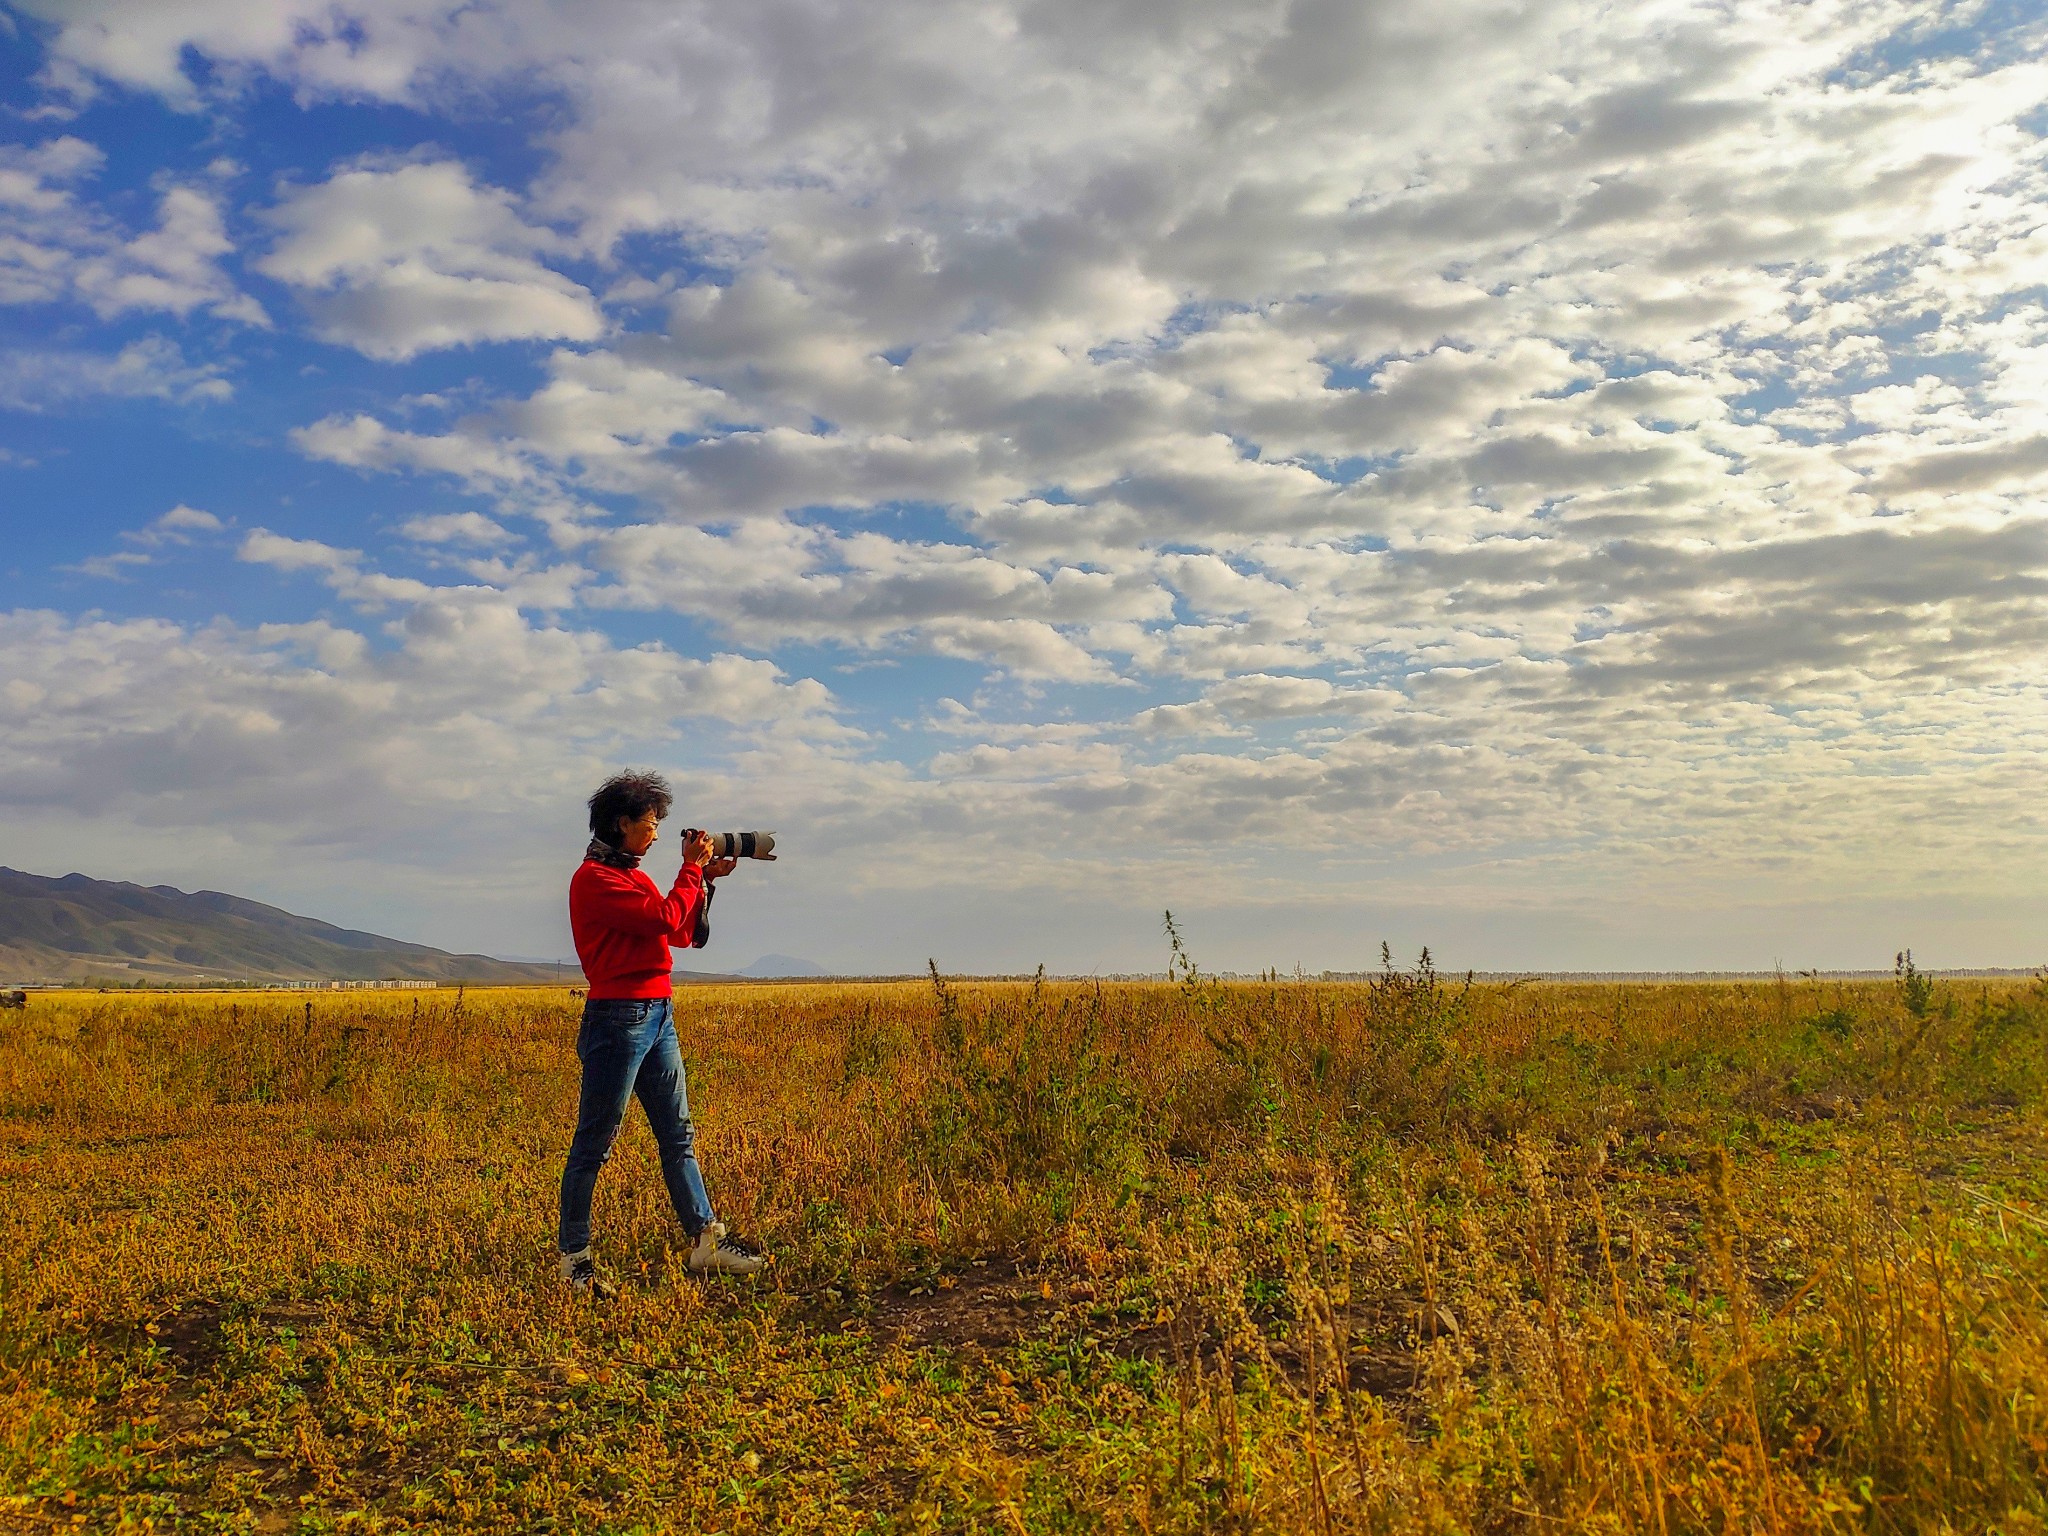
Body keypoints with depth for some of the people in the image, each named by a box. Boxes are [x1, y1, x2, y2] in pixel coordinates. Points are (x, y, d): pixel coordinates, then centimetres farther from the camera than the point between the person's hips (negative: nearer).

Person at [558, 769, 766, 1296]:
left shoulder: (634, 874, 17)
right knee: (594, 1145, -1)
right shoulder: (594, 878, -11)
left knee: (678, 1135, 11)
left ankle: (705, 1239, 16)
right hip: (618, 1019, -9)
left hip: (658, 1016, 9)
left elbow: (684, 934, 19)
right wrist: (691, 868, -6)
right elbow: (665, 919, -20)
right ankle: (574, 1260, 7)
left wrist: (704, 879, 11)